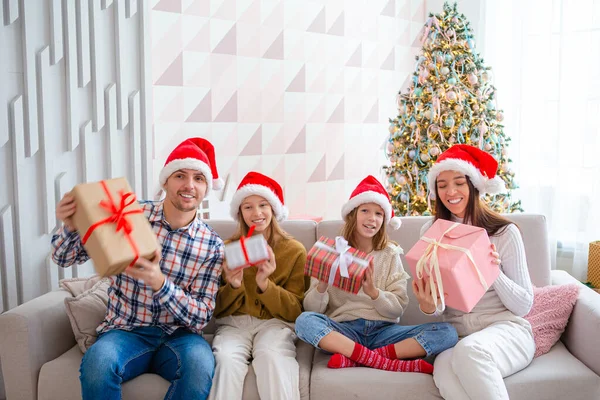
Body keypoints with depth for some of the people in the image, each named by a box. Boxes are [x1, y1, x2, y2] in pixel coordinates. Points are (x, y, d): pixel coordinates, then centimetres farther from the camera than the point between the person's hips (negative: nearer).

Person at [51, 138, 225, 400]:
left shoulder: (212, 246, -3)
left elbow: (201, 317, -8)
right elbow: (65, 258, 4)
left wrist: (160, 284, -26)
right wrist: (70, 227, -21)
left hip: (178, 336, 1)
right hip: (125, 331, 0)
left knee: (200, 361, -33)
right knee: (98, 360, -34)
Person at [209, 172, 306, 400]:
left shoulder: (295, 250, 2)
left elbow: (295, 311, -2)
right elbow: (217, 309, 7)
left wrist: (265, 284, -19)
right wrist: (233, 286, -15)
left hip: (275, 323, -1)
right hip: (234, 323, 2)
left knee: (270, 355, -34)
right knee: (226, 358, -31)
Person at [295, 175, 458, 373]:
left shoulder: (390, 254, 7)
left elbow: (398, 309, 1)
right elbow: (312, 309, -1)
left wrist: (373, 292, -18)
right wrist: (321, 287, -22)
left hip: (382, 330, 2)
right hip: (344, 330, -1)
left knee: (447, 332, -19)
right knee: (304, 320, -31)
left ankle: (355, 358, -27)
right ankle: (393, 363, -30)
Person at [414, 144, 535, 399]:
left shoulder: (504, 232, -4)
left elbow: (524, 305, -3)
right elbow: (435, 301, 5)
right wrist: (427, 306, -19)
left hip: (506, 329, -1)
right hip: (456, 334, 2)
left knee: (470, 350, -37)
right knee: (445, 375, -34)